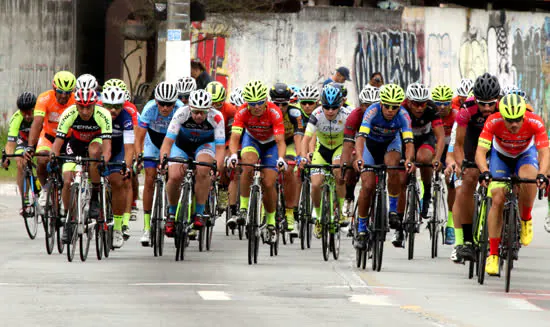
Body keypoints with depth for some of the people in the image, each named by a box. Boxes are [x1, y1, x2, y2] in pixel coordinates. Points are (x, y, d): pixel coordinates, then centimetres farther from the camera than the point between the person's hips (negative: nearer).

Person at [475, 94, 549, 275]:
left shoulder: (535, 123, -33)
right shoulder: (493, 122, -33)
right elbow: (480, 151, -37)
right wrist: (485, 172, -56)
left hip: (526, 155, 0)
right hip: (501, 156, 1)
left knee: (528, 178, -35)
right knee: (497, 200, -14)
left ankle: (526, 220, -8)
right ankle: (493, 254, -5)